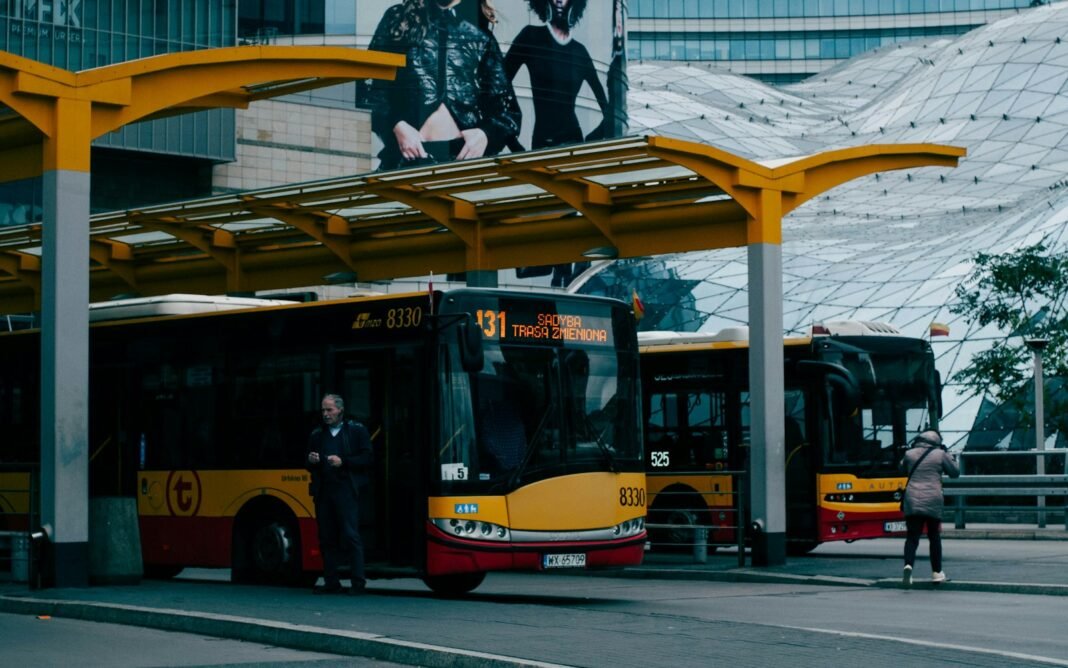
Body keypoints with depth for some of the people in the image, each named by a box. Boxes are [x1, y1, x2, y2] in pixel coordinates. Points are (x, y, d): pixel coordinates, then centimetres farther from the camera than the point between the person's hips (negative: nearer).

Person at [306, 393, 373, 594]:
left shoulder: (357, 430, 5)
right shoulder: (316, 434, 19)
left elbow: (367, 457, -2)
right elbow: (310, 466, 24)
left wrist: (343, 462, -12)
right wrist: (312, 462, 0)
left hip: (346, 491, -5)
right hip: (323, 492, 5)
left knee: (351, 535, -10)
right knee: (327, 538, 5)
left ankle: (358, 582, -8)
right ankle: (331, 583, 10)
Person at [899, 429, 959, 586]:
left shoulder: (909, 454, 7)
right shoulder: (940, 455, 1)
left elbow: (902, 468, 26)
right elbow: (955, 472, 12)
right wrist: (950, 457, 25)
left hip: (912, 501, 1)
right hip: (933, 501, -1)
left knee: (912, 536, 0)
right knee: (934, 537, 13)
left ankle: (908, 565, -24)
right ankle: (937, 572, 16)